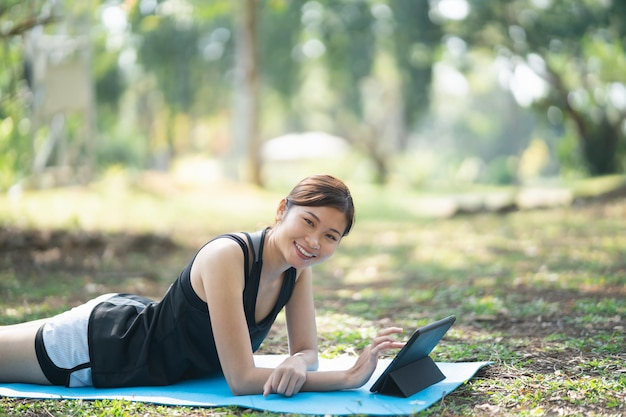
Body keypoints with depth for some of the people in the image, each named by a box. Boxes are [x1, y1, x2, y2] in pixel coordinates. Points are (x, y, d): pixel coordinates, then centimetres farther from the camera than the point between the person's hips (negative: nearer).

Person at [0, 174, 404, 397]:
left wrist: (297, 363, -31)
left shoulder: (299, 270, -14)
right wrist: (351, 377, -39)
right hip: (94, 344, -7)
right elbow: (242, 380, -36)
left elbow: (307, 351, -6)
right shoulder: (226, 257, -36)